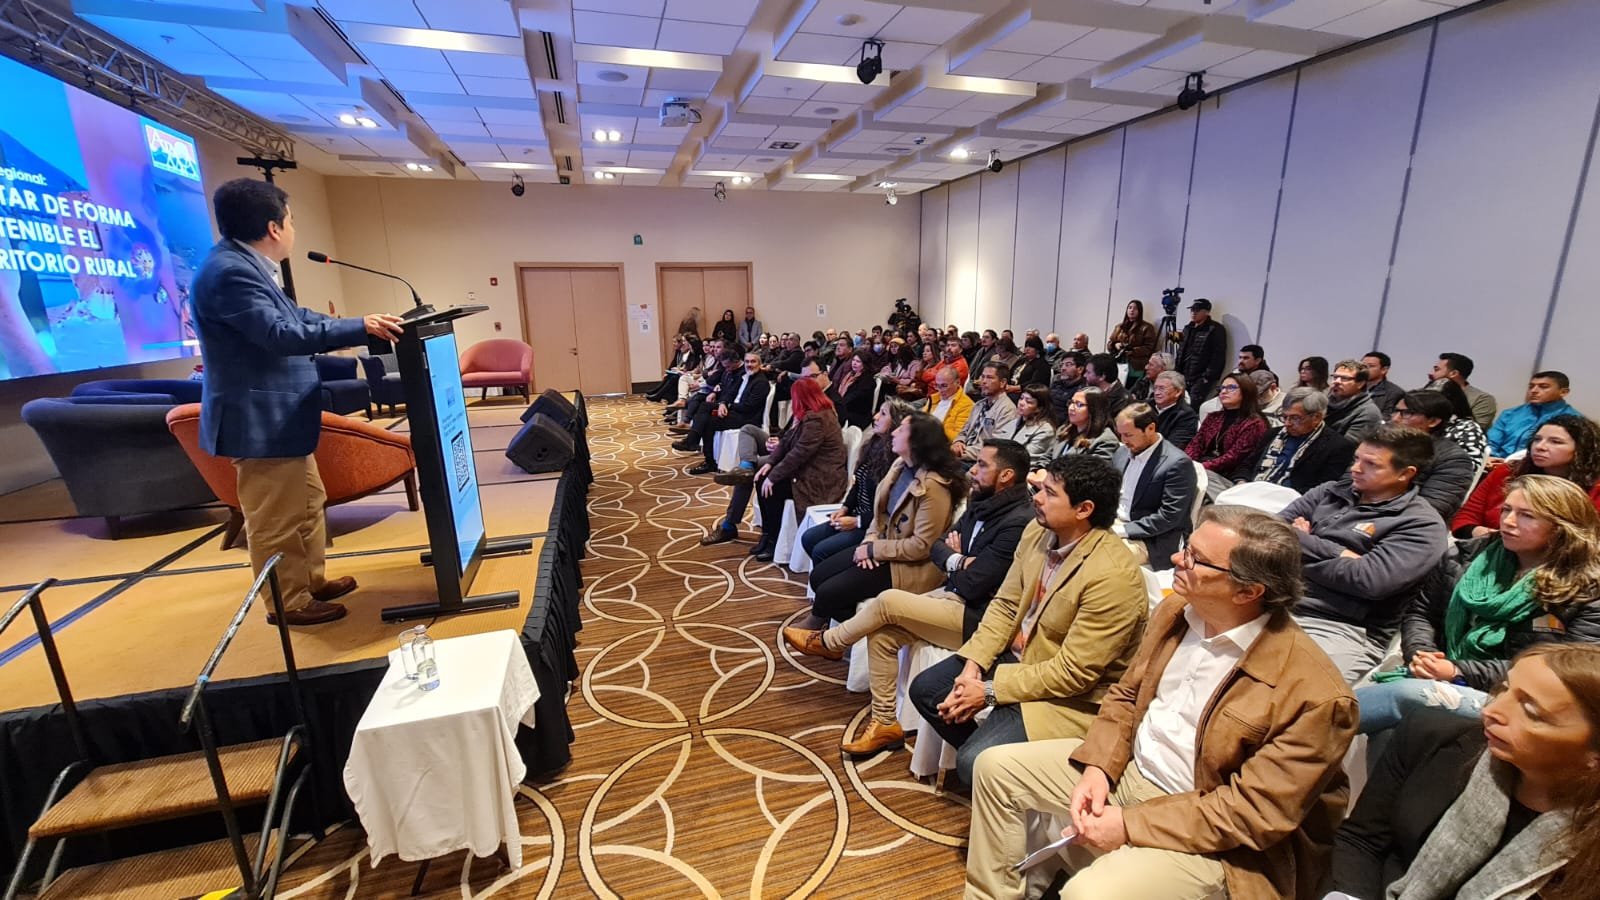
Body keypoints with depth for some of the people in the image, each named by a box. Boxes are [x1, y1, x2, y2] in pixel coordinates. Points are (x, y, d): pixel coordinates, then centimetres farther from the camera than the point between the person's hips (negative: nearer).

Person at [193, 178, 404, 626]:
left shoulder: (244, 265, 12)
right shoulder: (229, 272, -21)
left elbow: (295, 316, 16)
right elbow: (282, 333, -29)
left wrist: (363, 325, 10)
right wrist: (360, 328, -27)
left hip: (280, 416, 11)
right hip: (261, 420, -11)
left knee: (307, 504, 21)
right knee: (276, 521, 2)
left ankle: (312, 581, 34)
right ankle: (288, 603, 16)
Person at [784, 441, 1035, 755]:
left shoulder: (1018, 522, -21)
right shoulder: (983, 504, 7)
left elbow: (972, 585, -22)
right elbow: (937, 547, 12)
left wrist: (953, 560, -3)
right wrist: (956, 559, -10)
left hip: (978, 617, -8)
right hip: (953, 596, 9)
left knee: (888, 601, -17)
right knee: (881, 633, -6)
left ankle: (826, 642, 9)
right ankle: (884, 723, 7)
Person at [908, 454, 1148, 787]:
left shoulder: (1113, 575, -28)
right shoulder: (1037, 532, -6)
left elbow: (1073, 672, -25)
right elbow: (1005, 604, 2)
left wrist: (989, 691, -20)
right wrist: (973, 665, -10)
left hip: (1071, 695, -7)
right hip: (1018, 655, 7)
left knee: (975, 764, -19)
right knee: (924, 689, 4)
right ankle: (982, 754, 23)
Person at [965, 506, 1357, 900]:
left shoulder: (1314, 695, -24)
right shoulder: (1176, 609, -4)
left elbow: (1257, 812, -22)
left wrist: (1131, 825, -21)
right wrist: (1098, 767, -9)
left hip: (1208, 834, -6)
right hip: (1128, 767, 7)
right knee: (997, 767, 2)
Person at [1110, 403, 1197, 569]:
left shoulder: (1178, 463, -16)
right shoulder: (1123, 452, 6)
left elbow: (1169, 517, -19)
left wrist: (1122, 530, -21)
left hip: (1152, 540, -7)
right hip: (1113, 523, 7)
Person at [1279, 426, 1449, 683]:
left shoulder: (1421, 524, 1)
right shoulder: (1332, 492, 16)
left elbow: (1369, 580, -13)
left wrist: (1301, 545, -3)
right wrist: (1337, 553, -7)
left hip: (1343, 629, -5)